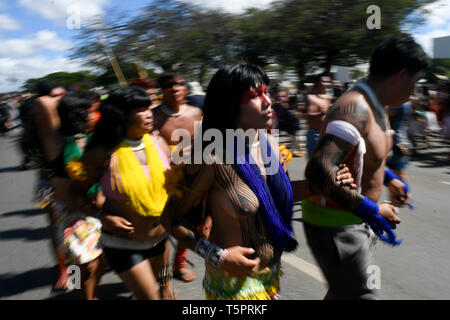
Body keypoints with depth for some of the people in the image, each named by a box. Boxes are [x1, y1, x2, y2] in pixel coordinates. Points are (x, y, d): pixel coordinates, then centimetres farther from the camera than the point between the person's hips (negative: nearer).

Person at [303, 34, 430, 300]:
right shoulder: (356, 108, -26)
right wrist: (370, 210, -30)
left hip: (357, 219, 10)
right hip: (335, 224, -10)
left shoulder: (375, 107, 7)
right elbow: (318, 169, -38)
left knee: (343, 291, 25)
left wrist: (388, 178, 14)